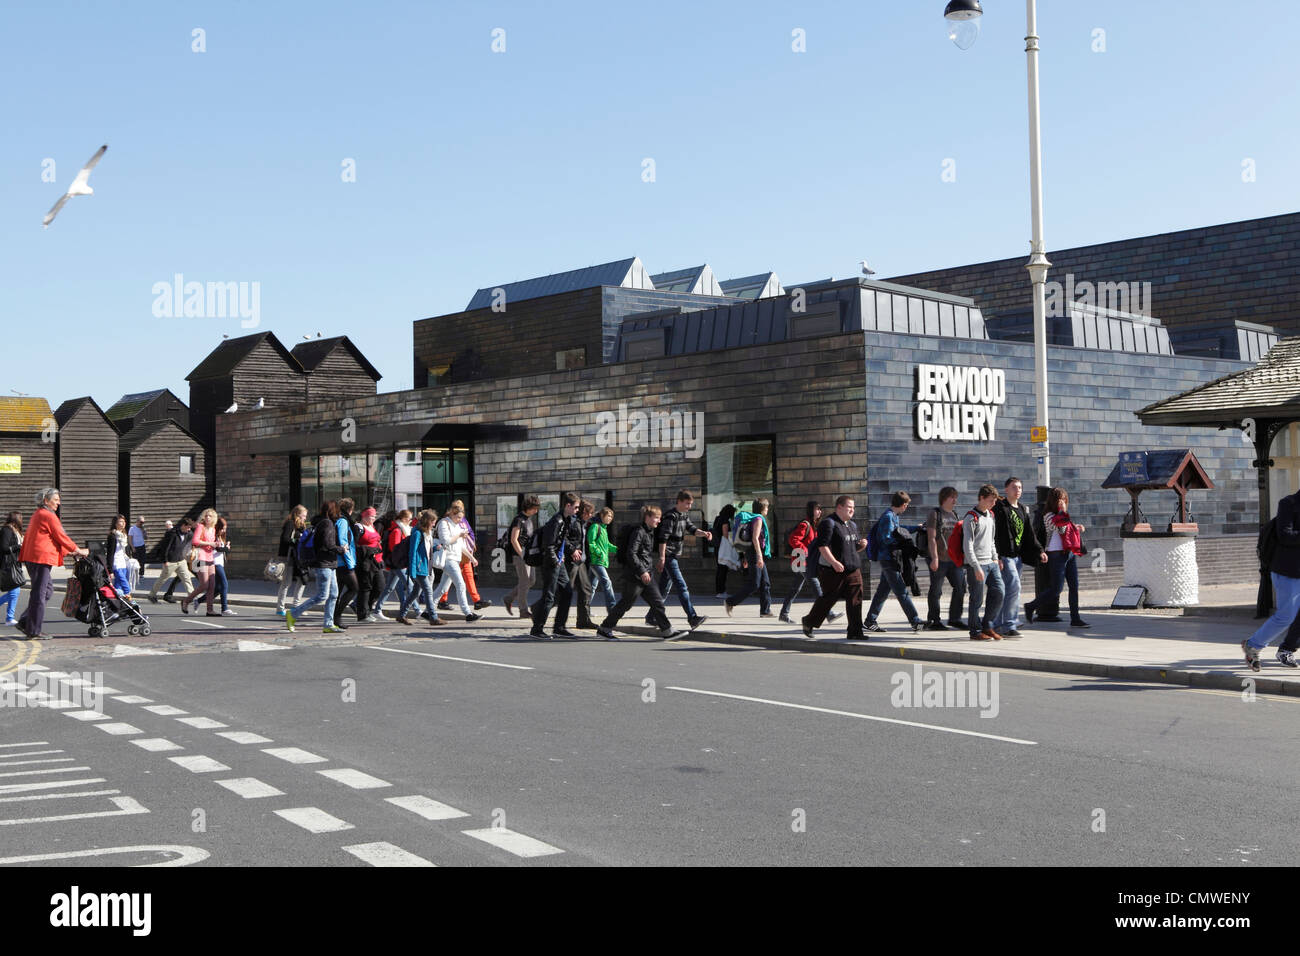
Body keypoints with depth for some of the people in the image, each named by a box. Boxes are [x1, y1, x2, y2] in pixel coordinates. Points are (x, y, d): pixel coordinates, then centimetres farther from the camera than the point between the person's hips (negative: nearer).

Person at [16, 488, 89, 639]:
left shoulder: (37, 514, 21)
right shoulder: (48, 515, -11)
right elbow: (61, 537, -10)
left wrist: (67, 551, 23)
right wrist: (78, 550, 1)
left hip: (32, 558, 10)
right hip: (42, 558, -10)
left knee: (48, 590, 16)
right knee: (39, 594, -4)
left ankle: (25, 622, 14)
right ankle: (34, 631, 0)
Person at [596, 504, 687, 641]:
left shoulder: (650, 532, 15)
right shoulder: (638, 532, -14)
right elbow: (631, 554, -21)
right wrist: (642, 571, -24)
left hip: (647, 575, 9)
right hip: (635, 575, -9)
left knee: (657, 602, 3)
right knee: (626, 603, 0)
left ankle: (667, 631, 3)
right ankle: (604, 628, 11)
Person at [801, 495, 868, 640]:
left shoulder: (852, 525, 18)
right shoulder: (829, 523, -9)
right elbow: (822, 546, -18)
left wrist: (862, 545, 4)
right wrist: (834, 562, -27)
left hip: (853, 569, 7)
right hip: (832, 571, -7)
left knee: (855, 600, -1)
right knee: (828, 598, 1)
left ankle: (855, 632, 1)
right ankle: (808, 622, 22)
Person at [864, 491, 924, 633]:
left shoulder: (893, 516, 15)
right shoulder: (888, 516, -15)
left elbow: (897, 530, 34)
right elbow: (887, 539, -20)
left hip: (887, 559, 10)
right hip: (888, 559, -10)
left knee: (883, 591, 11)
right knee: (902, 592, -8)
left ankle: (870, 622, 15)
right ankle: (915, 621, -8)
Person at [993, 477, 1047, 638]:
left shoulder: (1023, 510, 18)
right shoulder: (999, 507, -6)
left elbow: (1030, 534, 21)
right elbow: (994, 532, -13)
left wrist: (1039, 551, 9)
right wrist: (996, 555, -20)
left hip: (1018, 557, 8)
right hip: (1004, 556, -8)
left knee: (1005, 590, 9)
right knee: (1014, 586, -16)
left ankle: (998, 626, 16)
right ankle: (1009, 626, -12)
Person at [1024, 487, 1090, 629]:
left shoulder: (1061, 515, 18)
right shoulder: (1048, 515, -9)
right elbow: (1060, 528, -24)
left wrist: (1076, 527, 14)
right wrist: (1063, 511, -19)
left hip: (1070, 553, 8)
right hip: (1057, 555, -8)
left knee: (1074, 587, 4)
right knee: (1056, 589, -8)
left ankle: (1075, 619, 7)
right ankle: (1031, 607, 9)